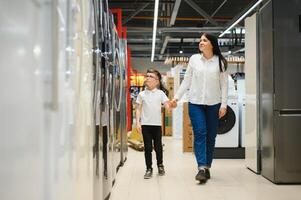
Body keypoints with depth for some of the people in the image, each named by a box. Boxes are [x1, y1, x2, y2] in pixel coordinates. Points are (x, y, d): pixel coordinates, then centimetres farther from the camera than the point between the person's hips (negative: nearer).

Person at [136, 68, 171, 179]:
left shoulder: (160, 93, 1)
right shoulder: (142, 94, 3)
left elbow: (167, 105, -3)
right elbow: (138, 109, 4)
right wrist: (138, 122, -4)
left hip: (157, 124, 0)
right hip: (145, 124, 0)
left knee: (158, 146, 9)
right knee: (148, 147, 2)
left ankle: (160, 165, 30)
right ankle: (149, 169, 12)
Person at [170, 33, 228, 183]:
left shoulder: (220, 62, 2)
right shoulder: (194, 59, 5)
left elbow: (224, 84, 2)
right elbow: (187, 80, 8)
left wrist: (223, 104, -5)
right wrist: (176, 97, 3)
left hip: (213, 103, 0)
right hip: (195, 102, 0)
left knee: (211, 136, 6)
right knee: (199, 133, -10)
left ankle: (207, 167, 18)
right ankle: (201, 168, -13)